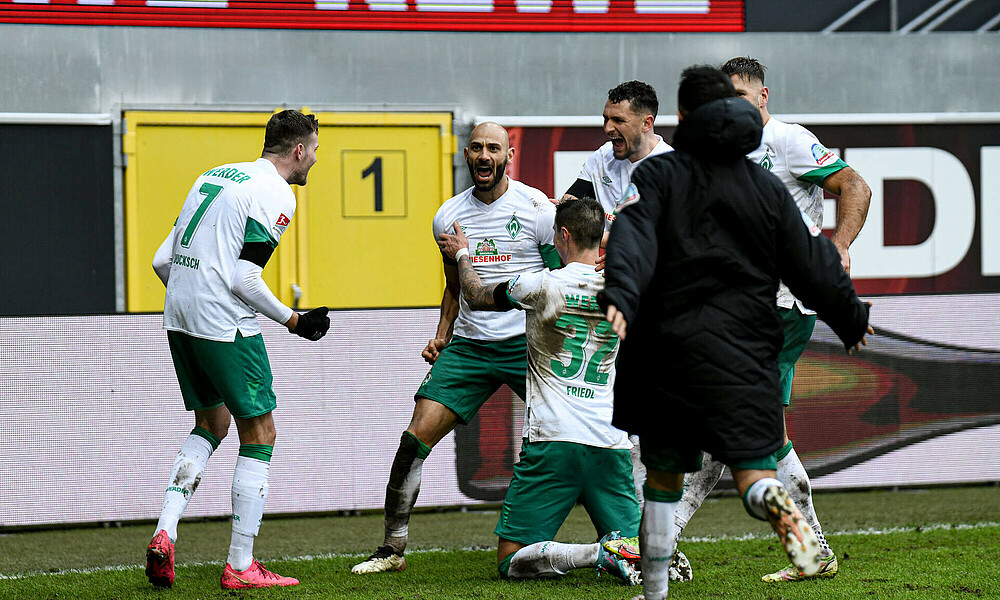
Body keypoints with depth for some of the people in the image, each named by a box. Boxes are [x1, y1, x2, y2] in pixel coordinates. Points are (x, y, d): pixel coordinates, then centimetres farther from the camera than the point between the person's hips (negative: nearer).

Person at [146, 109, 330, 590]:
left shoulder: (215, 176, 16)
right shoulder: (275, 194, -9)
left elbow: (162, 260, 15)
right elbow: (244, 278, -17)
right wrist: (292, 321, -5)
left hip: (178, 317, 8)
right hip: (226, 326, -8)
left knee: (211, 424, 22)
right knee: (258, 433, 3)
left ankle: (164, 534, 6)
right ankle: (241, 567, 3)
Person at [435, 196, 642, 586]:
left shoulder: (541, 286, -7)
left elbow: (476, 297, 11)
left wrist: (462, 255, 31)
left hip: (552, 440, -4)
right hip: (610, 442, 4)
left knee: (511, 561, 1)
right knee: (637, 552, 13)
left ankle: (601, 554, -23)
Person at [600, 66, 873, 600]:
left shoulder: (656, 175, 4)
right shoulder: (767, 186, 11)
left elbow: (633, 240, -15)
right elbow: (814, 264, 12)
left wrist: (619, 298, -30)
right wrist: (851, 320, 26)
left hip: (669, 342, 0)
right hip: (746, 350, 1)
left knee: (664, 472, 14)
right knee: (753, 464, -6)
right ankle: (776, 504, -42)